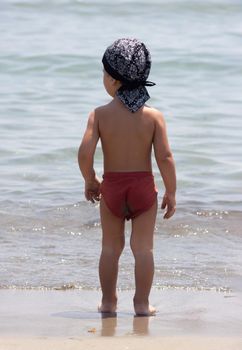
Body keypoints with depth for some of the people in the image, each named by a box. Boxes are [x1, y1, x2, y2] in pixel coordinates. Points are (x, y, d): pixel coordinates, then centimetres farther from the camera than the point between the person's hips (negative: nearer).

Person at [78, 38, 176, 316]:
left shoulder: (100, 114, -10)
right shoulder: (153, 116, -9)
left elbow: (84, 153, -16)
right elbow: (165, 157, -13)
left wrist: (90, 181, 2)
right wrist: (171, 192, -2)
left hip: (111, 187, 1)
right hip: (144, 187, 0)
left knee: (111, 246, 14)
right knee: (143, 246, 7)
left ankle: (108, 301, 21)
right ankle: (142, 303, 8)